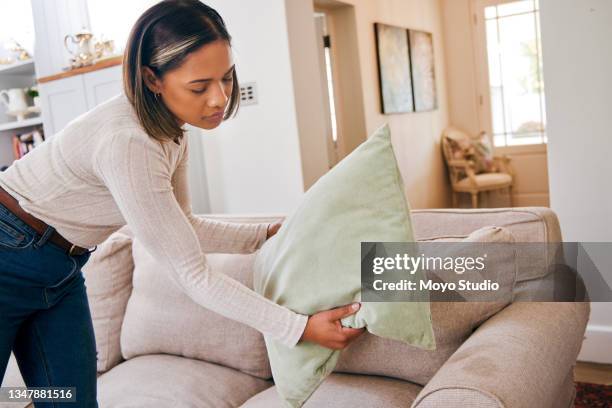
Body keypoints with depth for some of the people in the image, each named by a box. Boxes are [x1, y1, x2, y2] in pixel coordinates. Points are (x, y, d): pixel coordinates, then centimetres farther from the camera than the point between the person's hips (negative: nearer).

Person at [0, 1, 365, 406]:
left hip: (61, 272, 7)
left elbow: (181, 227, 6)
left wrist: (267, 234, 0)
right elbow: (192, 273, -28)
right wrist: (299, 327, -25)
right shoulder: (126, 142, -33)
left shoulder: (170, 131, -7)